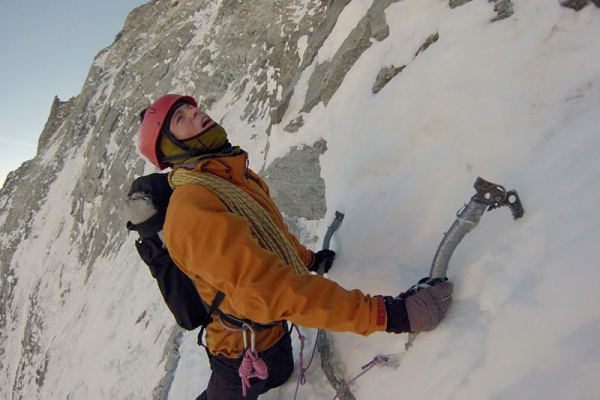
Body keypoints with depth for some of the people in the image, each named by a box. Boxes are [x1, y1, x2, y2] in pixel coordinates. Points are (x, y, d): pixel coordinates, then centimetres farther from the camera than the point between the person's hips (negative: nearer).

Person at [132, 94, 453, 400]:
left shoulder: (239, 176, -4)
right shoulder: (191, 210, -35)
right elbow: (266, 288, -44)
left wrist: (308, 258, 25)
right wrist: (382, 313, -45)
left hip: (273, 329, 9)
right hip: (245, 349, -8)